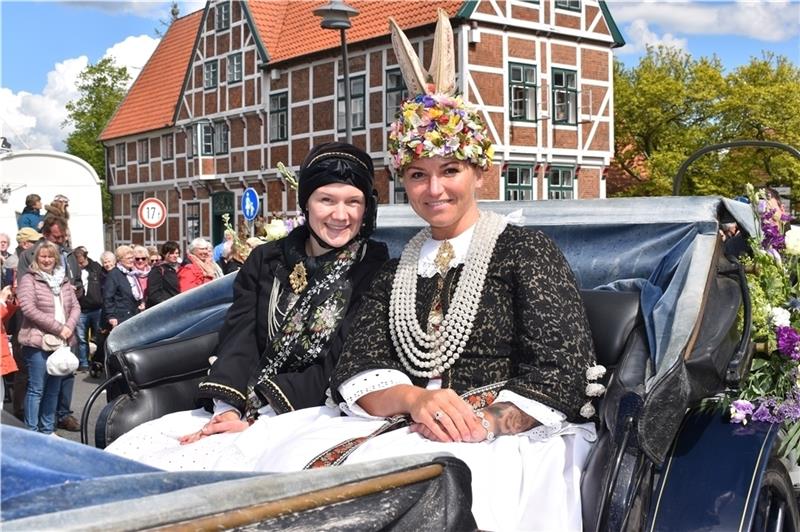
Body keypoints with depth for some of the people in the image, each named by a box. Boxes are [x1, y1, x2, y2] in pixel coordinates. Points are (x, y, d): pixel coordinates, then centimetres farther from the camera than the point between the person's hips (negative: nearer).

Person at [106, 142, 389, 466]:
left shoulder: (377, 272, -4)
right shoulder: (265, 261, 12)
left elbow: (342, 368, -10)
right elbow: (239, 338, 2)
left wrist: (257, 419, -16)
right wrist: (227, 410, -16)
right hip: (244, 409, 5)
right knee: (126, 450, -12)